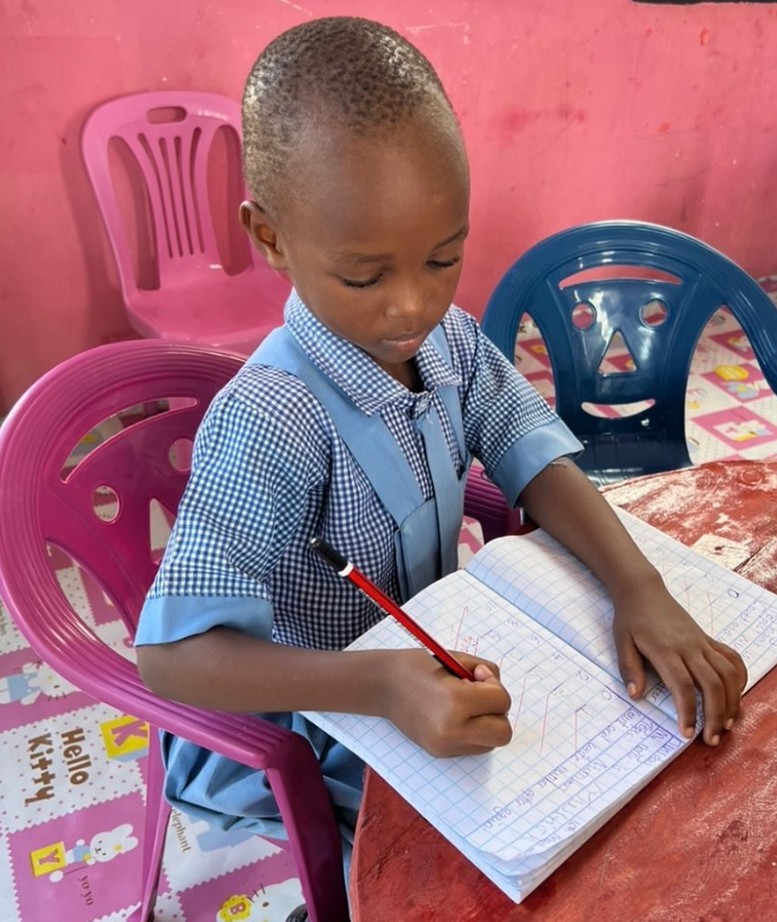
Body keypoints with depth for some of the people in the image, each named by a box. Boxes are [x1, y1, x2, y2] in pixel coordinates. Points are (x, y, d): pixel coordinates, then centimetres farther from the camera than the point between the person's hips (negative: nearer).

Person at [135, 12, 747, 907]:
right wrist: (378, 685, -45)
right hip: (321, 722, -6)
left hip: (426, 663, 6)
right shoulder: (271, 422, -31)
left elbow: (535, 457, -10)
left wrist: (639, 588, -25)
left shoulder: (449, 338, -10)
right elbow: (172, 655, -33)